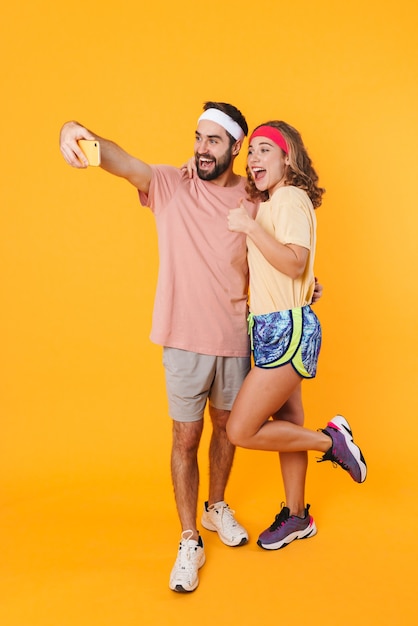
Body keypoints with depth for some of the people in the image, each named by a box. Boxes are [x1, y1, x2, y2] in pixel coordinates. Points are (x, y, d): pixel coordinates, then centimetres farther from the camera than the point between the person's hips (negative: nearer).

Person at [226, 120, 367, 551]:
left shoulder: (292, 198, -11)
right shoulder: (270, 203, 18)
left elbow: (295, 263, -22)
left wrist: (251, 227, -24)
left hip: (288, 328, -9)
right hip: (270, 328, 9)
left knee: (241, 431, -9)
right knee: (286, 425, 16)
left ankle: (332, 439, 8)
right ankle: (296, 516, 31)